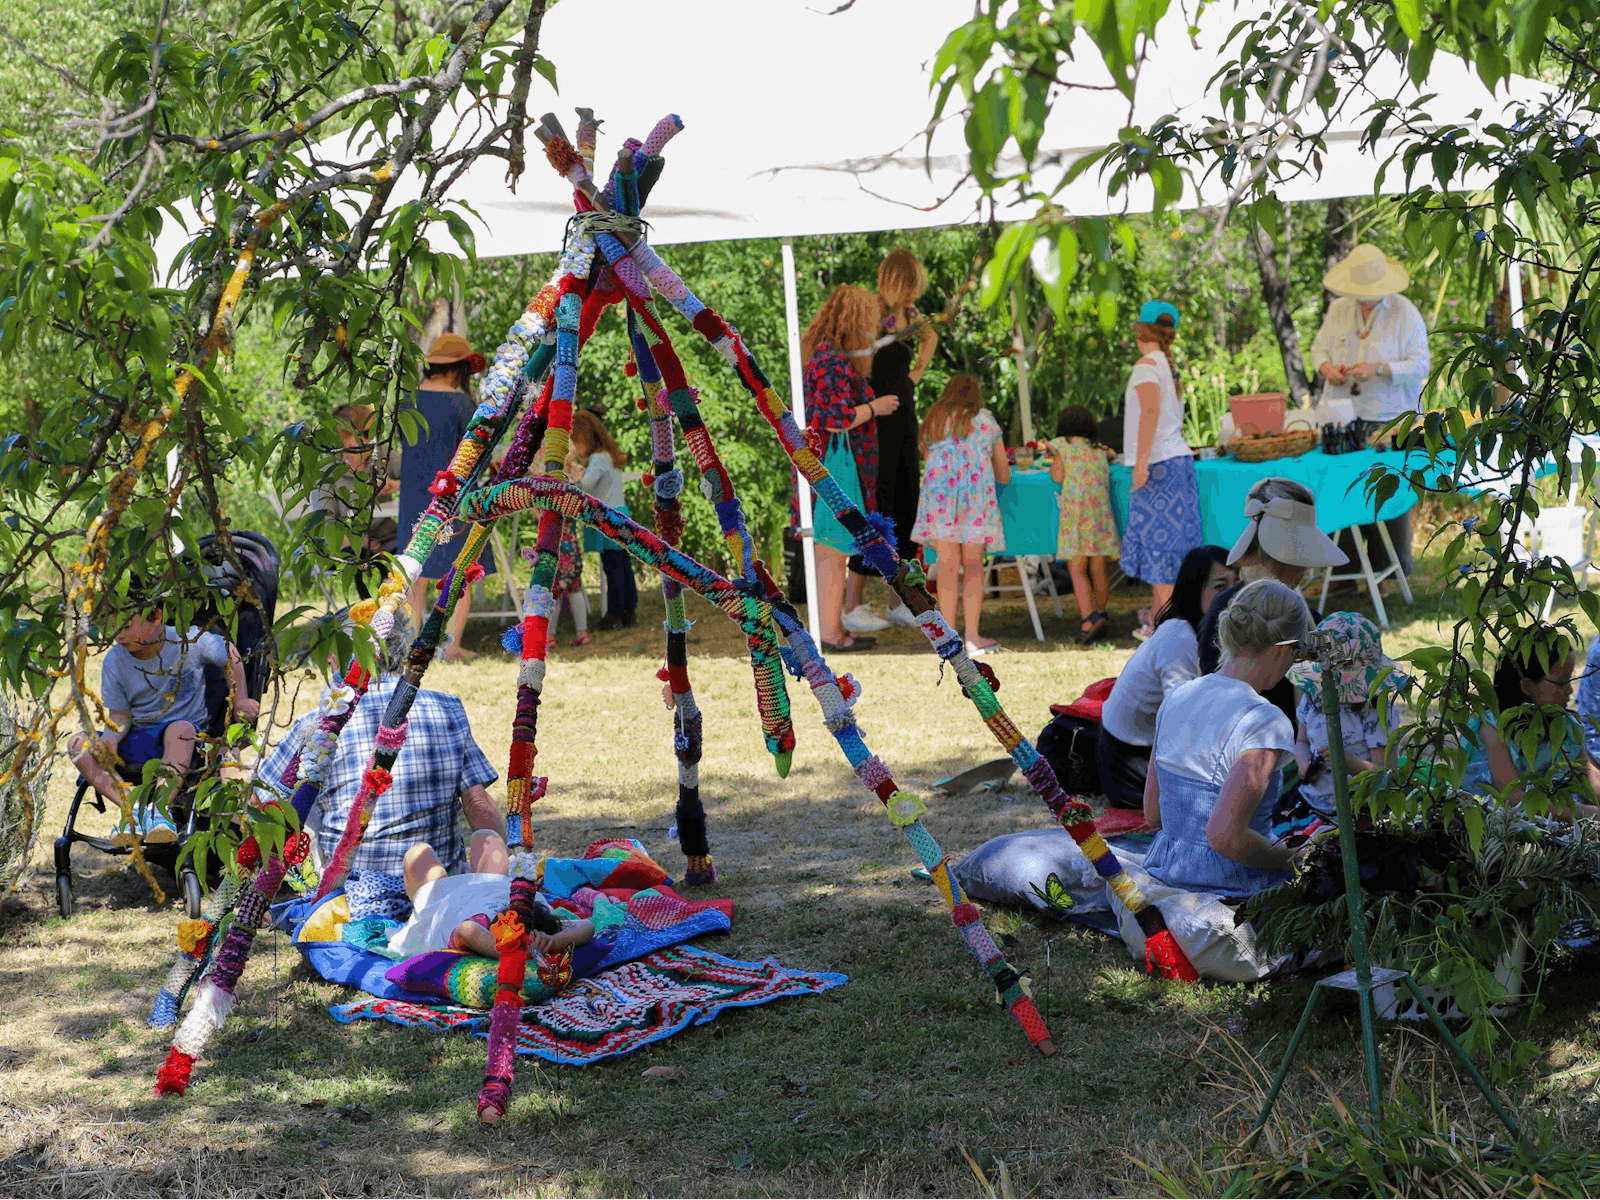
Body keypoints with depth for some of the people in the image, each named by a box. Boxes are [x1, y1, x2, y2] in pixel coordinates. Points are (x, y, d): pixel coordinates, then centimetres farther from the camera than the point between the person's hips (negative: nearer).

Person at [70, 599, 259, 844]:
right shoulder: (114, 661, -1)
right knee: (78, 745, -22)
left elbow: (230, 655, 10)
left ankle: (159, 808, -43)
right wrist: (111, 738, -19)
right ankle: (132, 809, -33)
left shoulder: (189, 641, -8)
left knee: (180, 729, -42)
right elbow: (120, 714, 3)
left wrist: (240, 701, 8)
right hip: (138, 742, 4)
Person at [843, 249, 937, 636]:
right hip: (877, 423, -8)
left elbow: (930, 336, 33)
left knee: (906, 509, 9)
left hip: (905, 418, 8)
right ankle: (851, 607, -2)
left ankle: (897, 603, 16)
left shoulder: (908, 314, 12)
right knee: (877, 510, -8)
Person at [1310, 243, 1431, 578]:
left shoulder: (1406, 314, -3)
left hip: (1390, 418, -4)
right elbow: (1318, 346, 19)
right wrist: (1326, 366, -5)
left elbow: (1420, 365, -7)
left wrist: (1379, 368, -22)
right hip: (1343, 418, 4)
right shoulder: (1338, 310, 10)